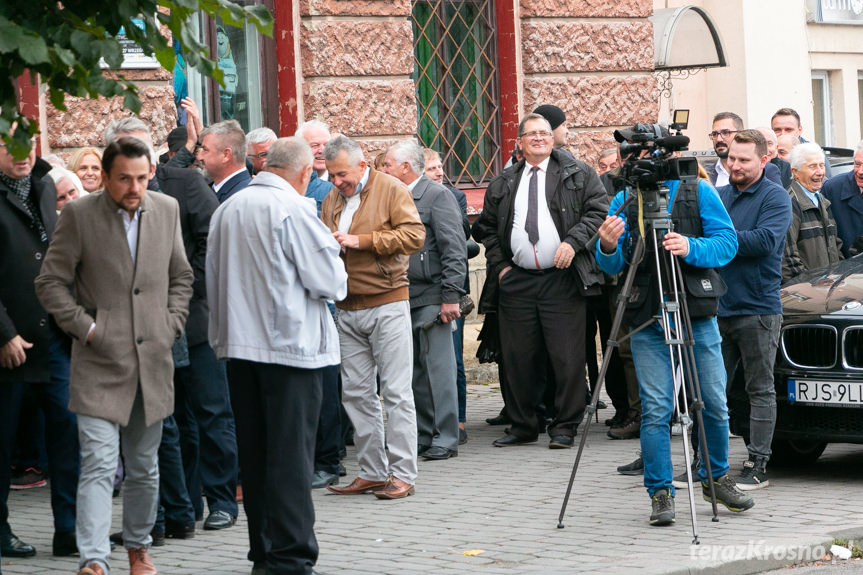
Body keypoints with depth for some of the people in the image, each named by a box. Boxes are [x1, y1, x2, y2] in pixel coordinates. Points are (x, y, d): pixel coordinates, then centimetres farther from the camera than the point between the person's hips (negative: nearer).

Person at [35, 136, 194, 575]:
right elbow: (50, 283, -3)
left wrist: (171, 325, 5)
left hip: (153, 359, 4)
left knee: (144, 467, 14)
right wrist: (85, 328, -10)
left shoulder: (167, 210, 6)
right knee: (98, 464, -12)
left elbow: (181, 276, 17)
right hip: (99, 363, -4)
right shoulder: (79, 215, -6)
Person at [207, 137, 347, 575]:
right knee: (290, 455, -4)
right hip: (289, 345, -7)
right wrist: (337, 279, 9)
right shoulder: (293, 209, -12)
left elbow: (214, 279, 17)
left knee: (255, 453, 12)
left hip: (239, 345, 7)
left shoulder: (226, 210, 9)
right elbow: (329, 281, -12)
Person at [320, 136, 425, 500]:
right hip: (347, 309, 6)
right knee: (355, 393, 6)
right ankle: (372, 472, 13)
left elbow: (414, 235, -14)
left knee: (396, 391, -5)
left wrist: (360, 241, -17)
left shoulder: (391, 190, -3)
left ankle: (402, 474, -2)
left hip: (386, 304, -6)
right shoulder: (332, 199, 15)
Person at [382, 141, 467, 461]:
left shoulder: (437, 196, -5)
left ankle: (444, 439, 0)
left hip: (431, 298, -7)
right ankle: (422, 437, 15)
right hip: (402, 299, 7)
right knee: (414, 373, 9)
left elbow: (454, 250, -11)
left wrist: (450, 296, -16)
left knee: (437, 369, -5)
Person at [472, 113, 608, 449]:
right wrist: (499, 266, 8)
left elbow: (599, 210, 0)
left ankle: (564, 428, 3)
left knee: (567, 358, -6)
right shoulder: (502, 185, 15)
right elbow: (487, 229, 21)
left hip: (562, 279, -3)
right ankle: (522, 426, 16)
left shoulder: (578, 175, 6)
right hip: (516, 281, 3)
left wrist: (573, 242, -13)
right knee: (518, 358, 5)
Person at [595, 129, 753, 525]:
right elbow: (612, 266, 2)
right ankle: (660, 492, 2)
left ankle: (716, 477, 26)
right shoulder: (624, 200, 6)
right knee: (655, 409, -6)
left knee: (714, 403, 6)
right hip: (647, 321, 0)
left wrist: (691, 248, -24)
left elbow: (727, 243, -5)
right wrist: (608, 249, -21)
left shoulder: (698, 192, 3)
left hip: (698, 316, 0)